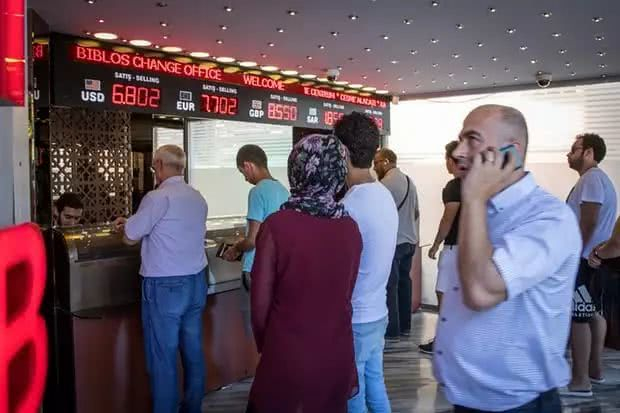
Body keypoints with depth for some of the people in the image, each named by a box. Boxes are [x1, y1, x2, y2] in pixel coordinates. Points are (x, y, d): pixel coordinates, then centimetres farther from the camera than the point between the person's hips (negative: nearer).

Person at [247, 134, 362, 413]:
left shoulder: (277, 225, -18)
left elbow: (260, 302, -11)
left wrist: (264, 346, 6)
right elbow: (345, 294, 6)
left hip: (287, 358, -3)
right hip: (337, 356, 4)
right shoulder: (350, 227, -5)